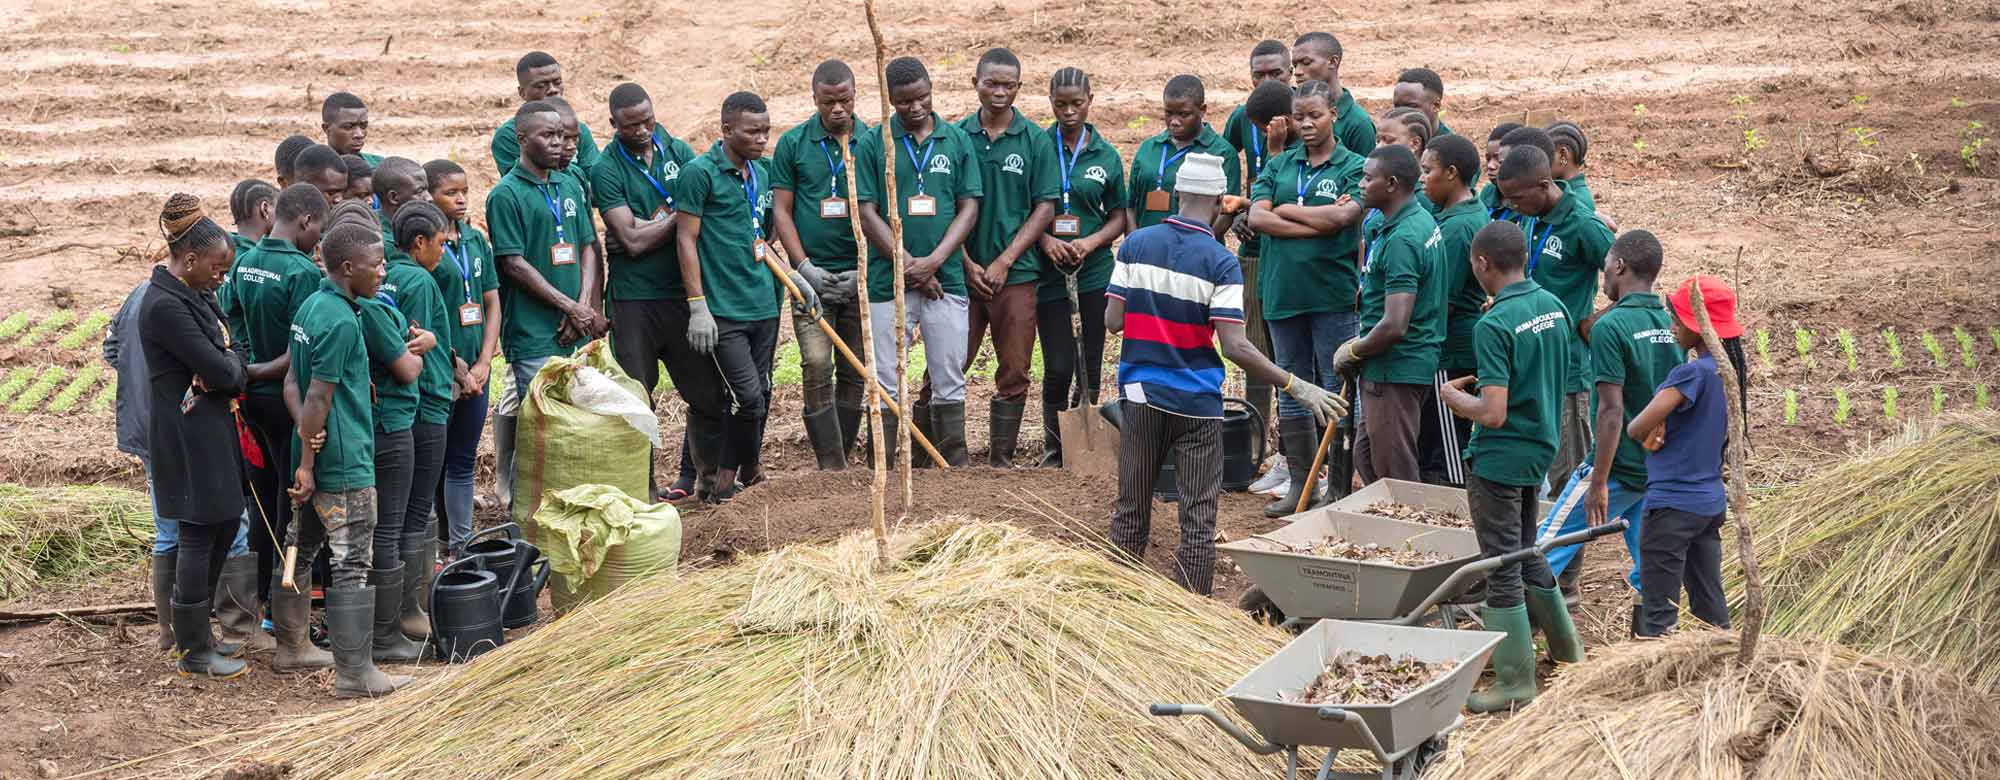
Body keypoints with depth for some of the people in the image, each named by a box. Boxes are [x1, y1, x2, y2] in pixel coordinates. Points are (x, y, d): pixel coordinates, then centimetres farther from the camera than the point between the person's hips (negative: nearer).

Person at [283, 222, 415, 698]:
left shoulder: (312, 306, 10)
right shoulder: (341, 321, -20)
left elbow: (293, 379, 9)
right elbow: (318, 397, -20)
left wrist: (305, 427, -6)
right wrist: (307, 464, -16)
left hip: (313, 453, 10)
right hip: (344, 463, -10)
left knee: (302, 548, 19)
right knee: (352, 564, -6)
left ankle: (290, 645, 32)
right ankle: (354, 673, -4)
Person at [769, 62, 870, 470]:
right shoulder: (793, 144, 2)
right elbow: (781, 210, 2)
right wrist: (806, 267, -7)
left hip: (860, 277, 2)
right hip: (813, 275, -2)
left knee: (854, 373, 7)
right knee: (817, 368, -13)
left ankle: (842, 460, 17)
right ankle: (831, 467, -14)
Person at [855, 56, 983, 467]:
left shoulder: (958, 141, 6)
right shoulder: (872, 145, 1)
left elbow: (969, 207, 4)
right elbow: (866, 212, -3)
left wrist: (933, 261, -9)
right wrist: (909, 264, -10)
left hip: (946, 280, 1)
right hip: (888, 282, -1)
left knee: (948, 383, 5)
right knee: (885, 386, 2)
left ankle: (957, 468, 12)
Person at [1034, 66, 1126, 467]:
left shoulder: (1106, 155, 6)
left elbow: (1118, 217, 10)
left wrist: (1089, 243, -8)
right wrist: (1046, 241, -14)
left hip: (1094, 273, 2)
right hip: (1049, 273, -2)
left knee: (1090, 370, 4)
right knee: (1058, 368, -6)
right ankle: (1053, 453, 8)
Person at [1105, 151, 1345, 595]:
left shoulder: (1135, 245, -1)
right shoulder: (1220, 263, -11)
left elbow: (1112, 321, -2)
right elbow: (1234, 346, -17)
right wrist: (1295, 386, -11)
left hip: (1140, 394, 4)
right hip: (1196, 402, -3)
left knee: (1131, 511, 14)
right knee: (1198, 521, 4)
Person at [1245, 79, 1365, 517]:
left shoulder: (1353, 167, 0)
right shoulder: (1279, 166, 11)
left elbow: (1343, 216, -17)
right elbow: (1257, 217, -3)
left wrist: (1287, 210, -5)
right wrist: (1318, 222, -11)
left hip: (1333, 295, -5)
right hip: (1283, 294, 5)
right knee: (1292, 394, 11)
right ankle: (1300, 484, 20)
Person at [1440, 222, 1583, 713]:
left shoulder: (1495, 326, -22)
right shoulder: (1554, 307, 2)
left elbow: (1493, 414, -25)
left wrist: (1454, 397, -7)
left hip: (1499, 459, -8)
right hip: (1540, 448, 8)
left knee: (1502, 567, 1)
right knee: (1527, 552, 24)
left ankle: (1515, 682, 7)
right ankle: (1564, 645, 38)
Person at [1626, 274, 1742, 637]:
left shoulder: (1692, 373, -19)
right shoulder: (1730, 371, 7)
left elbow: (1637, 429, -26)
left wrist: (1641, 429, -2)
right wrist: (1661, 425, -2)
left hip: (1672, 504, -8)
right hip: (1712, 501, 9)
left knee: (1659, 612, -3)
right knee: (1710, 605, 14)